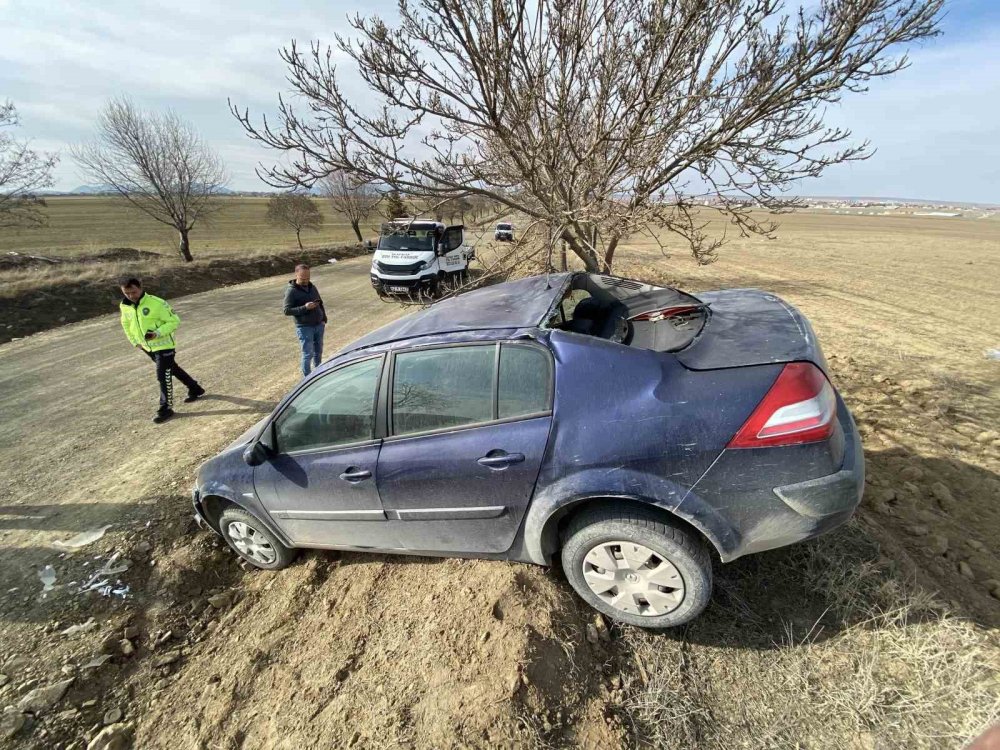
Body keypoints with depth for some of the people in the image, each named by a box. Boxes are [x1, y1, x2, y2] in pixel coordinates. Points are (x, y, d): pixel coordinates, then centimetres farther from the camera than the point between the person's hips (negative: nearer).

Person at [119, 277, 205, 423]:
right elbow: (126, 325, 18)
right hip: (147, 347, 7)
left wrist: (157, 333, -27)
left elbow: (174, 321, -15)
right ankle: (195, 389, 36)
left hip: (164, 345, -7)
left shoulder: (157, 303, -21)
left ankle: (166, 408, 3)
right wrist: (135, 341, 11)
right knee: (172, 369, 19)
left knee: (163, 376, -7)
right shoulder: (124, 306, 0)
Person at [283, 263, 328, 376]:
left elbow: (320, 303, 19)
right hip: (304, 327, -6)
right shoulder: (291, 291, -10)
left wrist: (324, 319, 11)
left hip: (319, 325, 6)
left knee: (318, 352, 15)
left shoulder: (312, 286, 10)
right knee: (308, 354, -4)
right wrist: (304, 307, -25)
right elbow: (287, 311, -14)